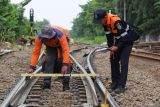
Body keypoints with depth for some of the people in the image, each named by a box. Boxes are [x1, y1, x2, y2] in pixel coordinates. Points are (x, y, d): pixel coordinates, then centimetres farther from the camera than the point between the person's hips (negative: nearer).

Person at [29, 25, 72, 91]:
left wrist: (65, 65, -59)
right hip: (50, 46, 2)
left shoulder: (60, 35, -45)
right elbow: (36, 53, -32)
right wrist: (32, 67, -38)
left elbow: (65, 50, -49)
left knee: (66, 61, -19)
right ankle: (46, 84, -9)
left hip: (61, 43, -2)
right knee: (49, 61, -15)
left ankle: (66, 85, -13)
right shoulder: (39, 38, -35)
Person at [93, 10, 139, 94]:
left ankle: (121, 86, -11)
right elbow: (109, 36, 1)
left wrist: (117, 47, -27)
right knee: (114, 60, 8)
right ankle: (115, 82, 17)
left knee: (123, 62, -13)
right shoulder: (105, 22, -9)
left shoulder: (116, 21, -34)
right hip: (119, 40, 8)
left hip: (128, 40, -8)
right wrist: (111, 48, -3)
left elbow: (124, 36, -28)